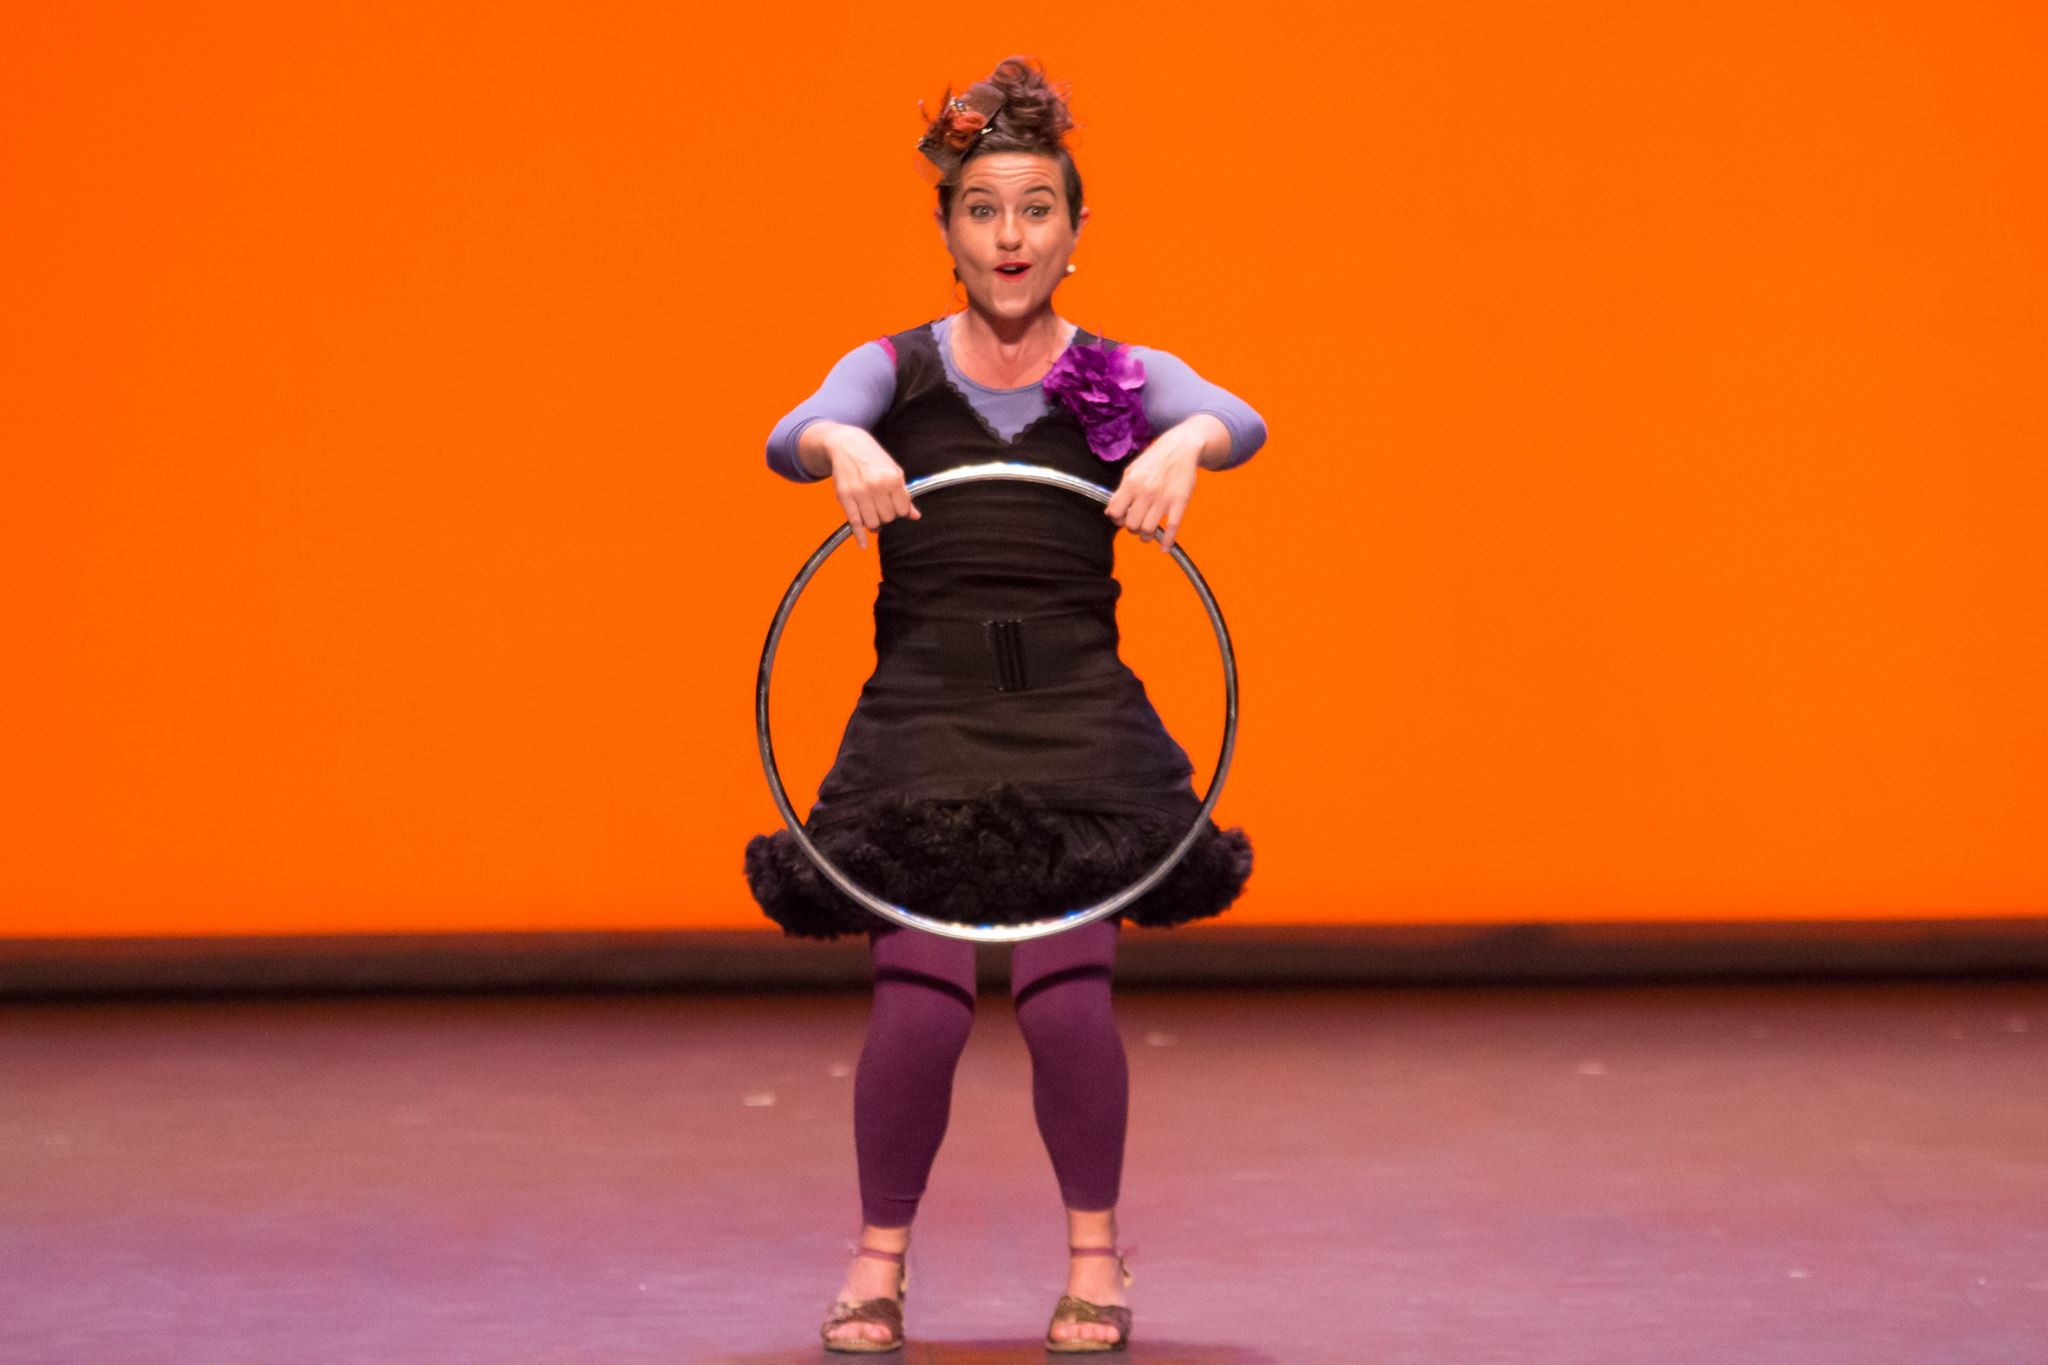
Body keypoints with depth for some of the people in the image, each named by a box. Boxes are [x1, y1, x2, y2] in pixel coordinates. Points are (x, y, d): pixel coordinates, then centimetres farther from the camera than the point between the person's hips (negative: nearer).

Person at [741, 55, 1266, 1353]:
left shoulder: (1125, 377, 8)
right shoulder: (894, 369, 8)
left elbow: (1238, 421, -11)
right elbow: (792, 434, -11)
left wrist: (1187, 441, -35)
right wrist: (844, 444, -34)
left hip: (1077, 715, 0)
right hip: (924, 711, 0)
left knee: (1066, 994, -12)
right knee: (921, 998, -11)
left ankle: (1095, 1256, 11)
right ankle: (879, 1259, 12)